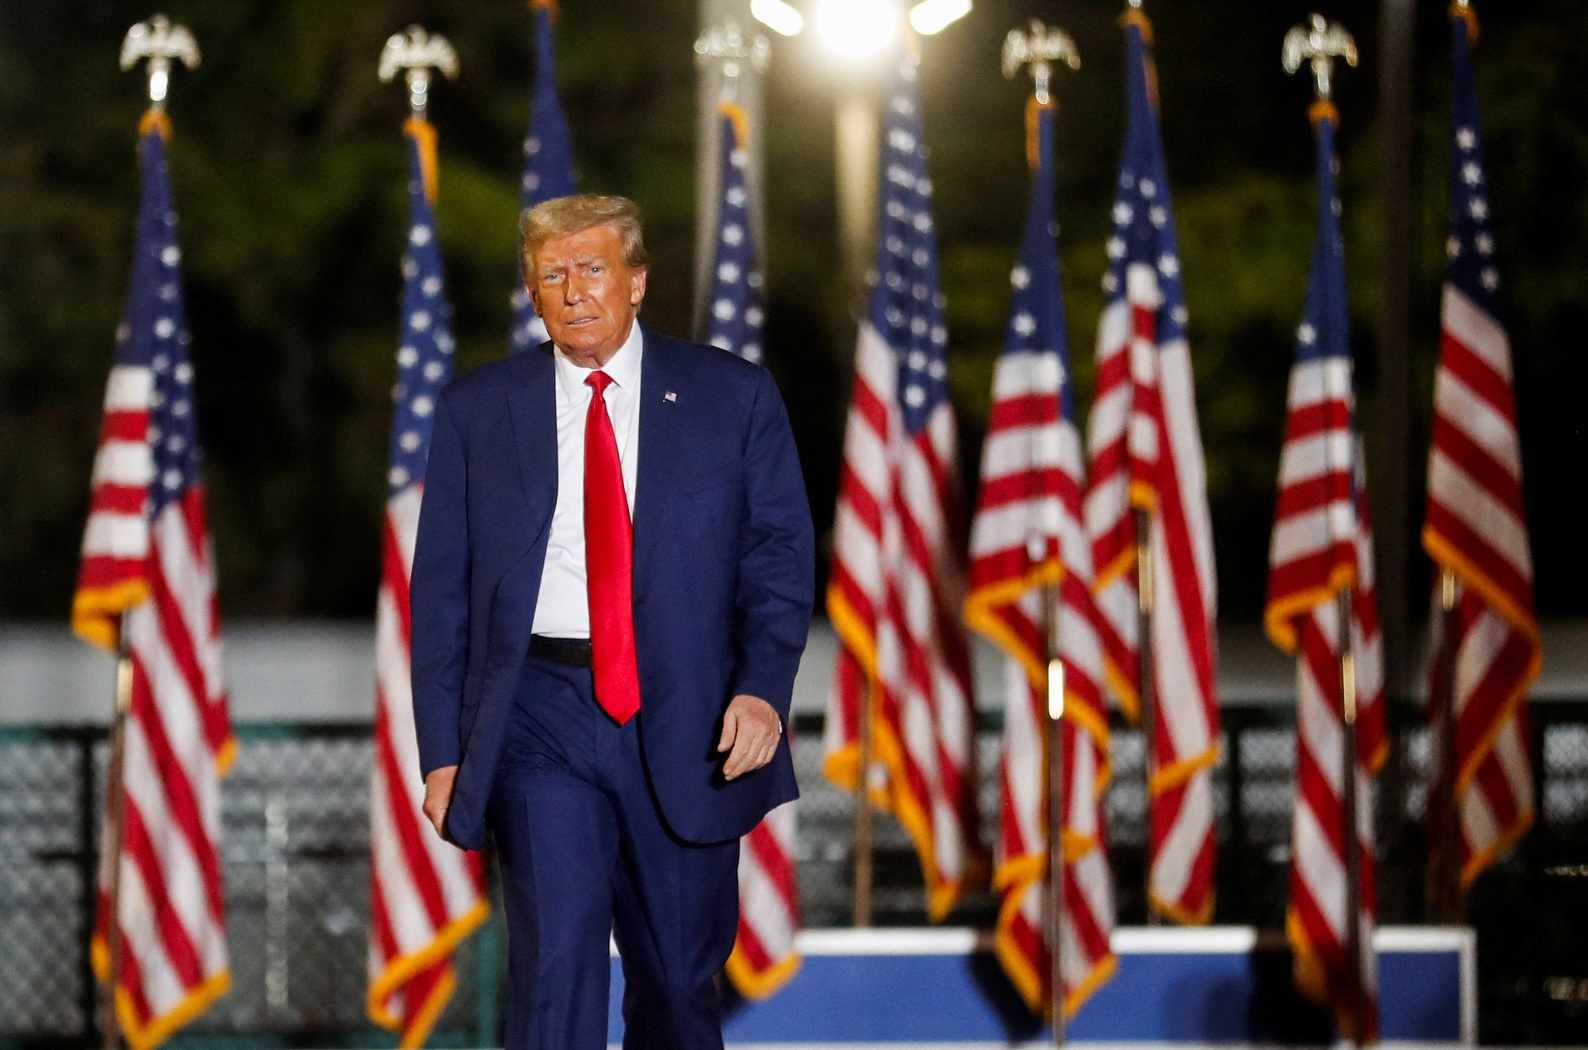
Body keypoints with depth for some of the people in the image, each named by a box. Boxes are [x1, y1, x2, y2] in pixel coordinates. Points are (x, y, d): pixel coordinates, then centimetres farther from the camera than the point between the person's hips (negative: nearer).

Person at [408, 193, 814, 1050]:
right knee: (555, 964, -14)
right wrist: (443, 751, 0)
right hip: (541, 718, -1)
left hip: (686, 722, 1)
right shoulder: (476, 410, 6)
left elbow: (781, 555, 3)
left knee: (680, 978, 11)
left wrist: (763, 687, -13)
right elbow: (442, 587, 6)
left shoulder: (733, 396, 4)